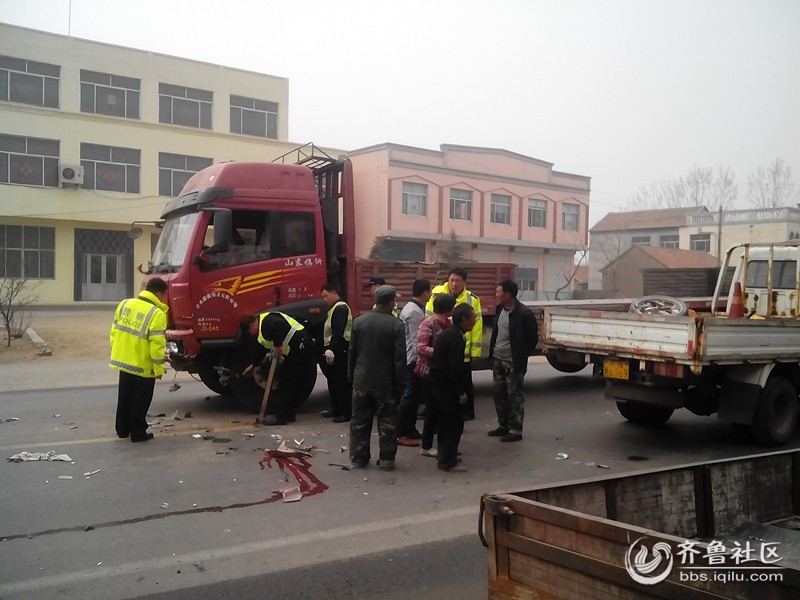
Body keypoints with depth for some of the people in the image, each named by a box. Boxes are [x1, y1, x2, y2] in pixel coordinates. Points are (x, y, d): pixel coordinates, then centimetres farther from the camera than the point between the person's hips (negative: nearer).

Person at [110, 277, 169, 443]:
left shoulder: (124, 304, 1)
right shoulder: (157, 314, -20)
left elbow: (114, 331, 8)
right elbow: (156, 345, -22)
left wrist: (116, 352, 19)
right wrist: (159, 368, -12)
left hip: (122, 361, 6)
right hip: (143, 366, -6)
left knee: (125, 397, 21)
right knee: (141, 401, 10)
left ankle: (122, 429, 32)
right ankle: (138, 432, 17)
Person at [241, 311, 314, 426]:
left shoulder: (266, 320, -11)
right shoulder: (263, 328, 22)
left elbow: (279, 325, -33)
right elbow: (263, 349, 33)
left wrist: (277, 345, -24)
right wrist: (252, 365, 41)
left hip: (299, 346, -10)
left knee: (287, 383, -6)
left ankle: (280, 416, -3)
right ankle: (288, 414, 20)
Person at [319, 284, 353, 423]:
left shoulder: (340, 308, -14)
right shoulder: (335, 308, 20)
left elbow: (338, 332, -25)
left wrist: (331, 349, -32)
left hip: (339, 352, -11)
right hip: (335, 352, 11)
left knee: (342, 383, -7)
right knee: (333, 381, 17)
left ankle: (346, 413, -3)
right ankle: (336, 409, 28)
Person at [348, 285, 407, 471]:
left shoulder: (359, 321, 0)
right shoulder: (396, 325, -13)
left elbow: (352, 352, 6)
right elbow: (400, 359, -13)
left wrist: (351, 376, 16)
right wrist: (401, 385, -6)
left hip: (361, 381, 3)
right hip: (385, 383, -3)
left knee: (359, 422, 12)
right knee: (387, 423, 8)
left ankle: (358, 458, 18)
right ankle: (386, 459, 12)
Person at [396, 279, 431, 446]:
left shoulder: (411, 307, 13)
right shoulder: (415, 312, -19)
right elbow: (416, 339, -22)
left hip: (411, 358, 10)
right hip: (413, 359, -10)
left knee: (413, 394, 15)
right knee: (410, 395, -6)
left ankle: (410, 429, 23)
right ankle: (401, 434, -1)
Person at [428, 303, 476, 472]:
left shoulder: (447, 333, 12)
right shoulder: (457, 338, -18)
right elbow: (456, 367, -23)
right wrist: (461, 391, -15)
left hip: (437, 382, 10)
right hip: (446, 384, -10)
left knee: (445, 419, 21)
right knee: (455, 422, -4)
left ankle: (445, 452, 34)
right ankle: (448, 461, -2)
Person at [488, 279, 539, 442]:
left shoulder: (524, 313, -17)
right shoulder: (499, 309, 6)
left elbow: (533, 338, -9)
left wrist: (523, 357, -3)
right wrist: (492, 352, 14)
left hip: (514, 362, -8)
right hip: (497, 360, 8)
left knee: (514, 396, -1)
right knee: (499, 394, 14)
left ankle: (515, 430, 7)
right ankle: (503, 426, 27)